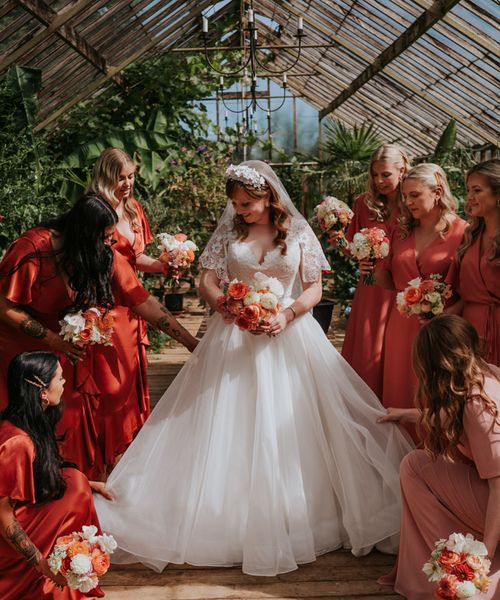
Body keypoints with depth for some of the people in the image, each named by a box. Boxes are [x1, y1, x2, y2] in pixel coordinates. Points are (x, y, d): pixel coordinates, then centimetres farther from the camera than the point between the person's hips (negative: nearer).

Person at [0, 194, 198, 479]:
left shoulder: (106, 255, -10)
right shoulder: (33, 249, -24)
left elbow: (144, 301, -8)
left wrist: (192, 342, -10)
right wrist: (52, 339, -22)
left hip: (71, 349, 4)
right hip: (26, 348, -4)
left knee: (76, 417, 2)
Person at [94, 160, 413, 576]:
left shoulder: (298, 232, 0)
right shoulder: (229, 231, 3)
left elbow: (313, 289, 0)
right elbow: (207, 281, 3)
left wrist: (287, 315, -17)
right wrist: (222, 303, -18)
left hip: (288, 336, -1)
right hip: (235, 338, 1)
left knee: (292, 427, 1)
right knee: (230, 428, 1)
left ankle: (300, 517, 17)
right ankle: (235, 519, 13)